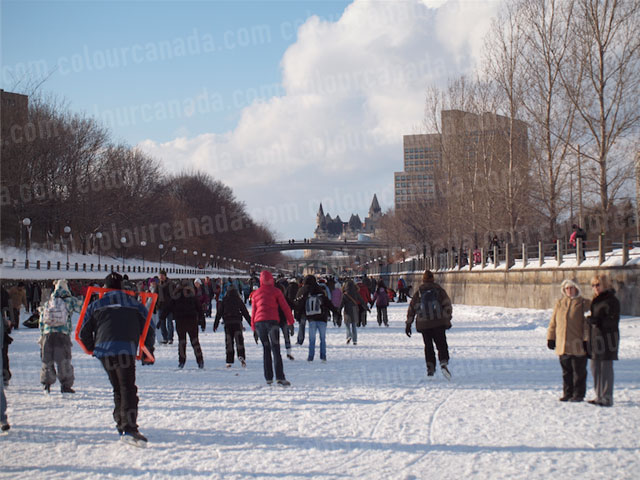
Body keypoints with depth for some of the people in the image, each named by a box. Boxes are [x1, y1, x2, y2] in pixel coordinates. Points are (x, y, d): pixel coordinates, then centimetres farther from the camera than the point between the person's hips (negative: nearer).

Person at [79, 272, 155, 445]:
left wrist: (91, 348, 30)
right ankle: (129, 428, -21)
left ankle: (121, 423, 22)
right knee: (128, 389, -7)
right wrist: (148, 351, 25)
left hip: (103, 351, 3)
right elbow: (149, 330, 12)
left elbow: (84, 332, 13)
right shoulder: (135, 304, 13)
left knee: (117, 388, 18)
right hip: (126, 350, -3)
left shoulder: (96, 306, 15)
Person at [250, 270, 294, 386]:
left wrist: (254, 329, 23)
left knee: (266, 349, 12)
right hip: (272, 320, -4)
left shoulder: (255, 293, 18)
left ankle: (268, 378, 9)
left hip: (259, 322, 4)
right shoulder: (276, 291, 7)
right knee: (276, 349, -8)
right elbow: (285, 307, 4)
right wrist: (291, 322, 10)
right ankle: (280, 378, -18)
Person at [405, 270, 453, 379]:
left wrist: (408, 324, 13)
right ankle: (444, 363, -25)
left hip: (424, 324, 1)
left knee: (428, 346, 13)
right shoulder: (439, 290, 6)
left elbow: (411, 309, 9)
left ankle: (430, 367, 7)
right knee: (441, 344, -1)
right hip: (439, 323, -1)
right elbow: (447, 304, -2)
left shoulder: (418, 292, 9)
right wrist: (448, 319, 1)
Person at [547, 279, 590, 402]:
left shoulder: (583, 303, -1)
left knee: (579, 371, 1)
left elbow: (587, 323, -5)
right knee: (566, 371, 11)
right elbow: (553, 322, 15)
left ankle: (578, 394, 9)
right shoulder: (559, 303, 10)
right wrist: (551, 338, 11)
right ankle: (567, 393, 19)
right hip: (562, 344, 4)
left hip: (577, 345, -4)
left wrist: (586, 340, -11)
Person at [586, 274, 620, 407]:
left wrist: (597, 321, -24)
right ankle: (599, 396, 18)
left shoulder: (612, 301, -10)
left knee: (606, 368, -6)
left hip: (607, 337, -8)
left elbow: (613, 321, -15)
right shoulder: (595, 300, 16)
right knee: (595, 368, 10)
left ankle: (607, 398, -3)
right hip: (595, 337, 8)